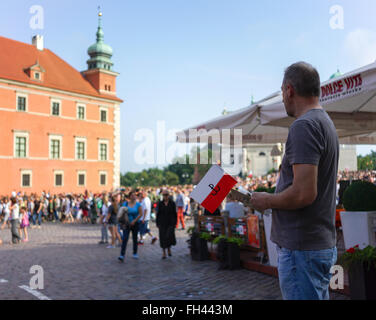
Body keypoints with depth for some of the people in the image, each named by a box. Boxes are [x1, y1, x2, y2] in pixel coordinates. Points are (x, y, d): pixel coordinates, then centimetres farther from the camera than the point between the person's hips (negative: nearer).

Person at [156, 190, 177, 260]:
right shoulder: (160, 203, 3)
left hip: (170, 223, -1)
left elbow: (175, 214, 3)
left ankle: (169, 248, 16)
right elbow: (158, 214, 6)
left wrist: (175, 223, -1)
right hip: (162, 224, 1)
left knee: (170, 236, -13)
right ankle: (164, 253, 15)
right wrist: (157, 224, 3)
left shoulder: (172, 203, 1)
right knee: (163, 238, 2)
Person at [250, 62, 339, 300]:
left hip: (301, 248, -10)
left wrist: (267, 201, -9)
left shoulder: (304, 125, -17)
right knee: (318, 296, 20)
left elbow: (304, 193, -26)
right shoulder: (326, 122, 15)